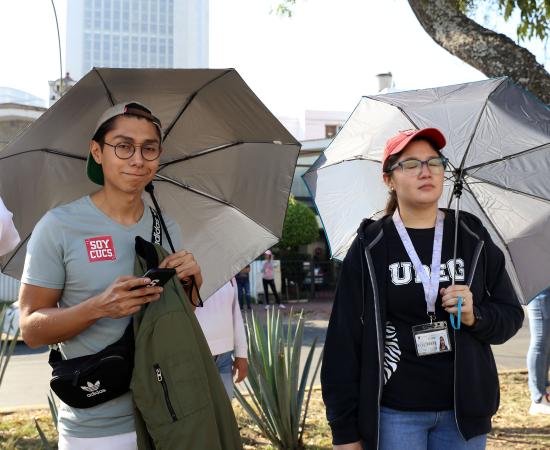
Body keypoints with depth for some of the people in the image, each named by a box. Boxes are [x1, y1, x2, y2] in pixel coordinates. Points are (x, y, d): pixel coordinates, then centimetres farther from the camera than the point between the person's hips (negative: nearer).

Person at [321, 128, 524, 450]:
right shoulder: (370, 248, -4)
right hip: (393, 413, -2)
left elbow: (511, 315, 8)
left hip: (464, 409, 3)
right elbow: (344, 338, -5)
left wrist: (475, 316, -14)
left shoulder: (472, 237, 2)